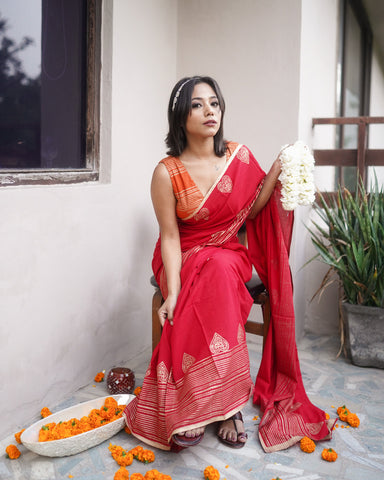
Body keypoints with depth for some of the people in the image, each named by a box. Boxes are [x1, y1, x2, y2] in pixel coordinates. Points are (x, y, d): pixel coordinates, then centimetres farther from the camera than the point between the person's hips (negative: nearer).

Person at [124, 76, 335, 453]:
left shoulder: (240, 157, -1)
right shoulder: (167, 173, -11)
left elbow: (252, 211, 8)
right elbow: (170, 236, -11)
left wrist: (276, 172, -5)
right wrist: (173, 290, -24)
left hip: (229, 254, 2)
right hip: (183, 259, -2)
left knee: (219, 272, -34)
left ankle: (193, 406, -23)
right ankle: (227, 405, -23)